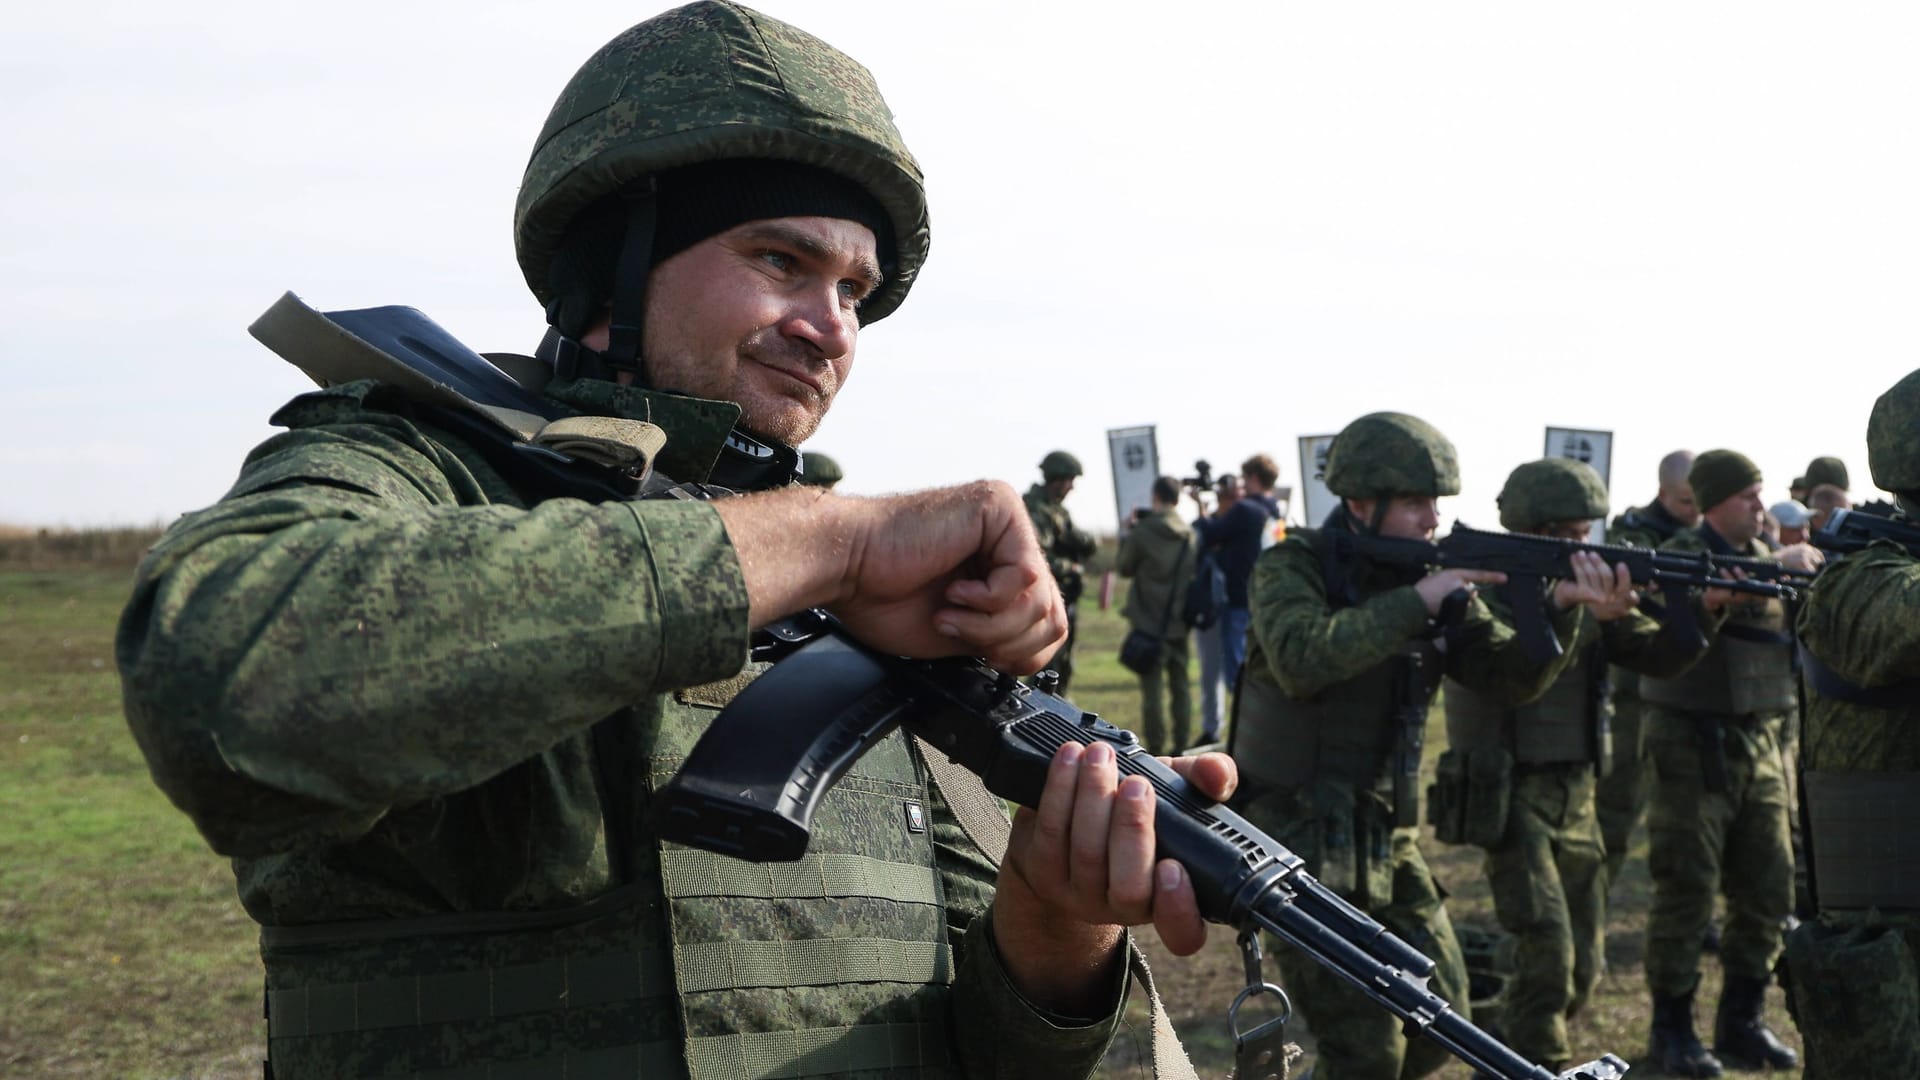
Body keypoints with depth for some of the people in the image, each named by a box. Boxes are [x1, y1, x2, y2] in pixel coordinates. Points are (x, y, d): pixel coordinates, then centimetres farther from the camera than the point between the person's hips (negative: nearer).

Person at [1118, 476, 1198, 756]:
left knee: (1152, 688, 0)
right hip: (1179, 623, 4)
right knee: (1180, 685, 13)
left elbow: (1125, 568, -1)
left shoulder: (1142, 533, -14)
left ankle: (1155, 749, 1)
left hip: (1149, 623, -4)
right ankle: (1180, 745, 14)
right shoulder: (1190, 535, 0)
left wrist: (1128, 532, 10)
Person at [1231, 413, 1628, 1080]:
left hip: (1388, 836, 7)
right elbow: (1301, 660, -32)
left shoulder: (1437, 576, 5)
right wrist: (1414, 601, -29)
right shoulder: (1292, 567, -12)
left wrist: (1561, 611, -21)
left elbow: (1508, 679, -3)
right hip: (1299, 839, -6)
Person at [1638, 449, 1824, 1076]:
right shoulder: (1682, 554, -6)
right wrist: (1775, 569, -28)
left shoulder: (1766, 558, 13)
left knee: (1769, 891, 8)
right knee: (1687, 890, -3)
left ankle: (1741, 1021, 21)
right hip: (1695, 748, -6)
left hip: (1762, 745, 6)